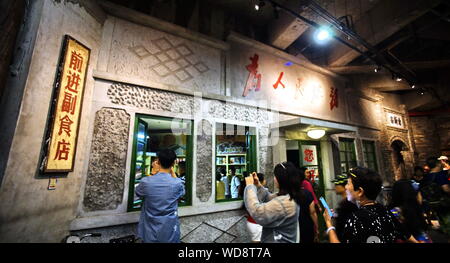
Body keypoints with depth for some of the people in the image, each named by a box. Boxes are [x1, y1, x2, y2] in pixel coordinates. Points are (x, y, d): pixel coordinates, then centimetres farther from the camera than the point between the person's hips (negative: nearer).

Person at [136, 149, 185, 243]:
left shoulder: (145, 181, -18)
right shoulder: (178, 183, -19)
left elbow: (138, 193, 6)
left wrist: (155, 172, 0)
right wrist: (172, 171, 1)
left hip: (149, 234, 1)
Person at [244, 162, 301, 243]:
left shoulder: (284, 202, -33)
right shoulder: (289, 197, 1)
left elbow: (257, 212, -34)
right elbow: (269, 198, 14)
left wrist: (250, 186, -25)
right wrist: (258, 185, -1)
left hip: (279, 240, -9)